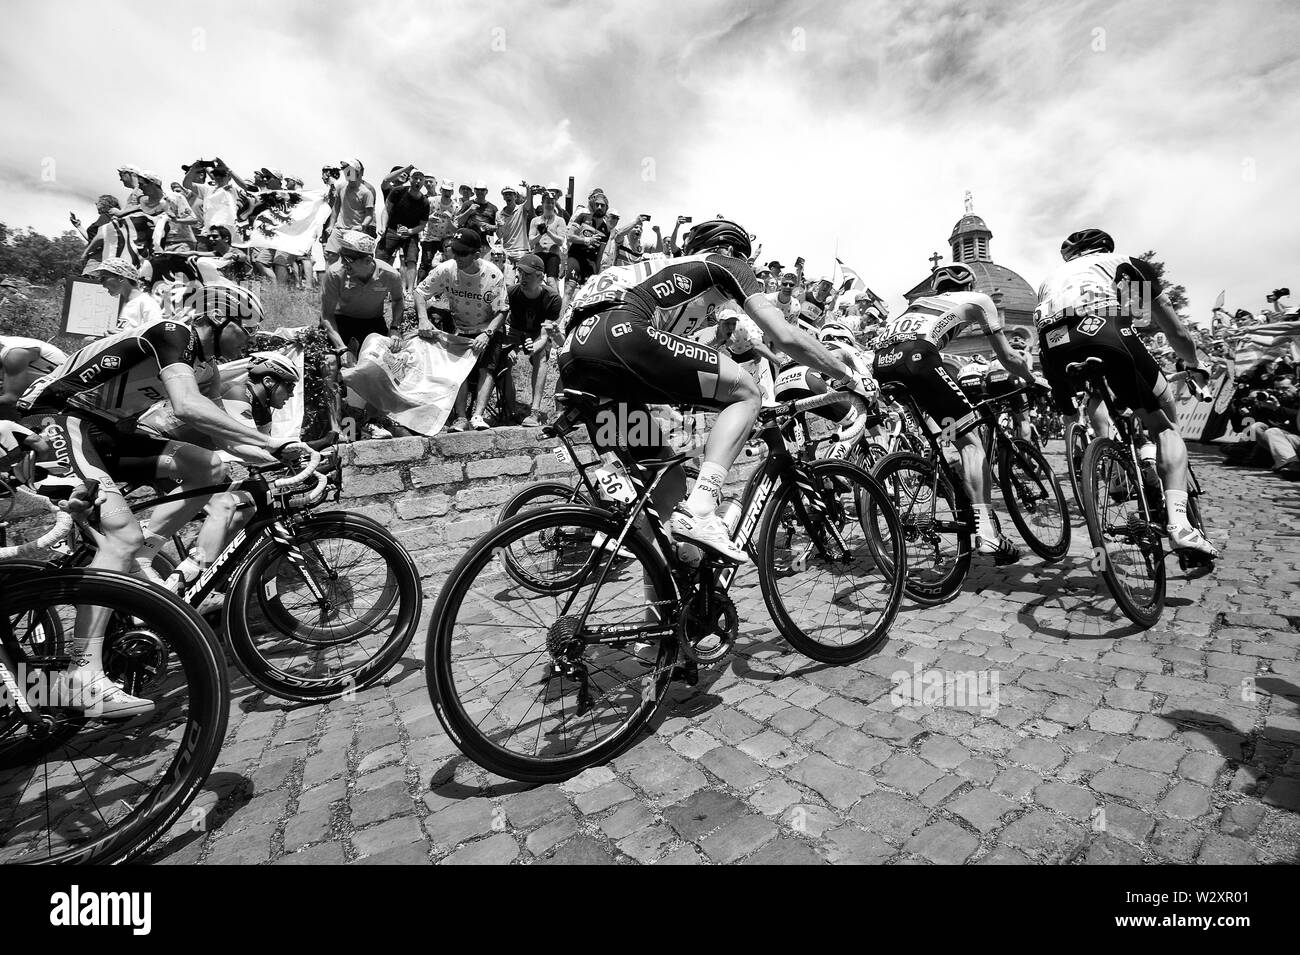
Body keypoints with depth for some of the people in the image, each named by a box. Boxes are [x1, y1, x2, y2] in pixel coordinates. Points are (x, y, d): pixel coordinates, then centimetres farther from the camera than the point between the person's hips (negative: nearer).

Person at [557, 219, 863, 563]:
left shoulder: (667, 268, 40)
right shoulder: (726, 265, 19)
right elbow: (787, 337, 10)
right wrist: (851, 378, 21)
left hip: (573, 353, 8)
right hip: (619, 333, -8)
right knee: (746, 392, 3)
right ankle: (699, 512, -12)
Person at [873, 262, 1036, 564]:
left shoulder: (920, 301, 41)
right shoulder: (977, 299, 27)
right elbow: (1008, 358, 29)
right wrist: (1034, 381, 45)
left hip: (881, 359, 6)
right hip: (915, 356, -6)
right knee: (970, 440, 1)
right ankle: (986, 532, -7)